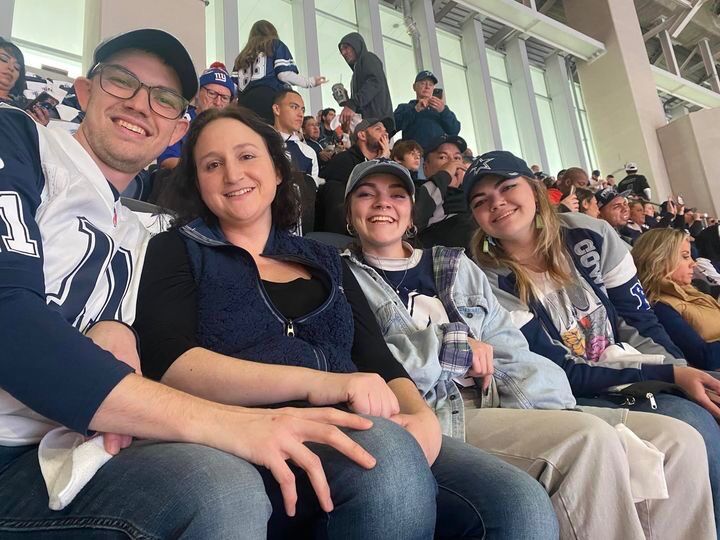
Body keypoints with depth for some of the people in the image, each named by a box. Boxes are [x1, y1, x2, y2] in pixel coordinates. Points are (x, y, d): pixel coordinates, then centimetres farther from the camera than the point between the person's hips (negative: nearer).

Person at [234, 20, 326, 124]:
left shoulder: (242, 56, 29)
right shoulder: (276, 45, 17)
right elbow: (284, 74, 0)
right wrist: (311, 81, 10)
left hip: (245, 102, 5)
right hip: (269, 98, -5)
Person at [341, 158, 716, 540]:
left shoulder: (457, 266, 20)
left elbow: (510, 353, 12)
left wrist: (557, 417, -6)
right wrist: (453, 348, -7)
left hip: (499, 403, 6)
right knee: (590, 441, -27)